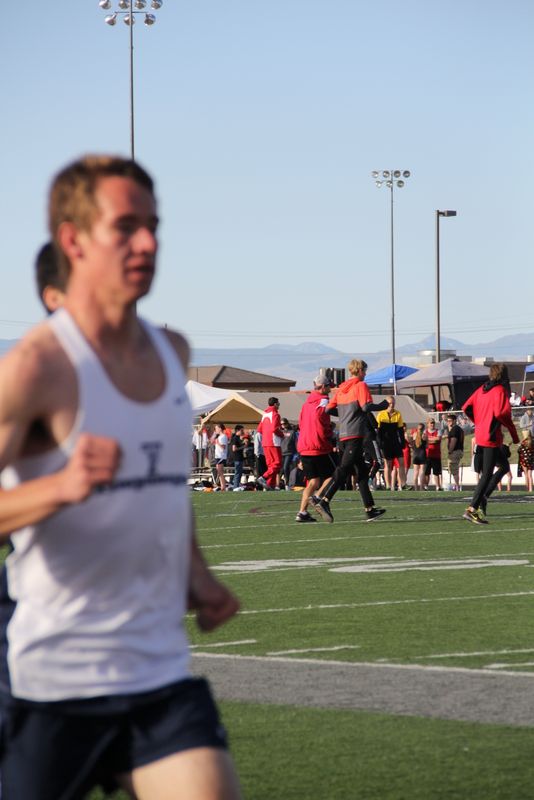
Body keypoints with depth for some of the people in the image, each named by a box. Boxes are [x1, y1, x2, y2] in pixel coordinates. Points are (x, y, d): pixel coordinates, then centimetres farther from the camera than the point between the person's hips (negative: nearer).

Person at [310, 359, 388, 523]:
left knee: (362, 471, 12)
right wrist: (384, 405, -3)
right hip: (355, 434, -8)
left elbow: (329, 409, 13)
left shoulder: (341, 388, 17)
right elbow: (366, 406, -16)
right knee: (344, 469, -13)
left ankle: (370, 510, 12)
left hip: (343, 435, 8)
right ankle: (323, 500, -25)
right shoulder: (361, 385, -3)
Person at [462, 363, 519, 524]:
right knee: (487, 474, -5)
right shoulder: (500, 390, -12)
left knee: (504, 466, 20)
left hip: (480, 436, 8)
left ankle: (483, 497, 8)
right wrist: (513, 432, -13)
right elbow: (501, 413, -24)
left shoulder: (482, 389, 10)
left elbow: (466, 408, 11)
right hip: (492, 437, -8)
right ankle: (472, 509, -8)